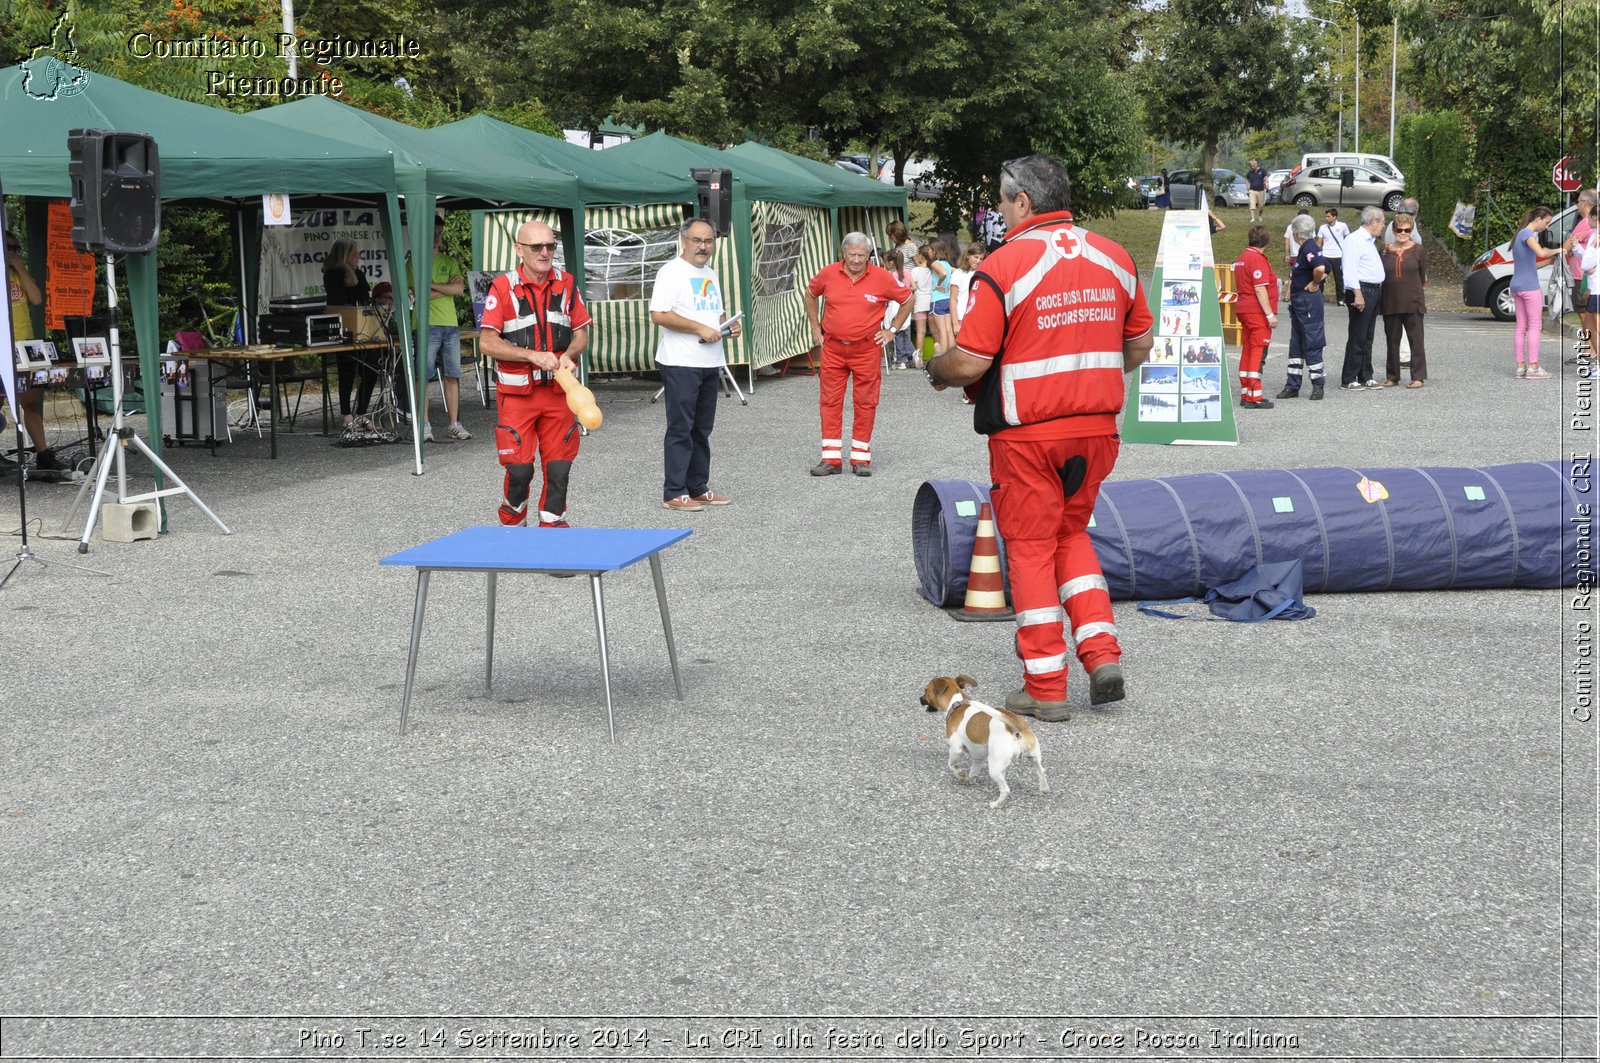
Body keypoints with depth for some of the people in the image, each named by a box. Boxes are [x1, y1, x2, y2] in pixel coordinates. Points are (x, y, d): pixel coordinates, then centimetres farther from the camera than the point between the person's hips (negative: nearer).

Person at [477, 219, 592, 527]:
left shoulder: (567, 284, 7)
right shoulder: (502, 287, -6)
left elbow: (581, 333, 12)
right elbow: (487, 342, -10)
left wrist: (569, 355, -10)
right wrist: (533, 355, -19)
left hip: (559, 390, 3)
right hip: (516, 394, -3)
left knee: (559, 468, 4)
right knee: (519, 469, -4)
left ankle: (553, 525, 17)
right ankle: (512, 527, 16)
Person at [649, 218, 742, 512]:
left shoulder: (711, 275, 18)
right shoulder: (672, 271, -9)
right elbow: (658, 315, -18)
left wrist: (728, 325, 6)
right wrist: (701, 329, -20)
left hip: (710, 364, 8)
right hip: (680, 364, -8)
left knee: (702, 430, 13)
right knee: (680, 429, -6)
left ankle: (698, 488, 21)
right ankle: (674, 493, -2)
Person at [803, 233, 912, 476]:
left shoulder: (882, 277, -6)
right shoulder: (828, 273, -1)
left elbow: (907, 299, 7)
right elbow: (810, 294, 19)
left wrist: (892, 330, 4)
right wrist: (815, 326, 14)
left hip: (867, 349, -2)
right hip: (833, 348, 2)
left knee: (865, 403, 3)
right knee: (830, 401, 2)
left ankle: (861, 458, 12)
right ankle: (831, 458, 8)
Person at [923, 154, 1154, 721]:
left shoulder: (1003, 266, -14)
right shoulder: (1115, 258, 4)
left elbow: (971, 363, -16)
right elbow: (1140, 343, 12)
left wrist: (935, 370, 5)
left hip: (1027, 434, -5)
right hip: (1098, 427, 5)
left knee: (1031, 547, 7)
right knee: (1071, 532, 22)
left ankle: (1045, 687, 11)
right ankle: (1101, 652, 10)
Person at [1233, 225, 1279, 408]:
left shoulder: (1241, 258, 14)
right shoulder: (1258, 259, -14)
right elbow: (1260, 289, -19)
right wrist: (1270, 314, -18)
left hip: (1244, 310, 9)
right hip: (1258, 311, -9)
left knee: (1247, 351, 12)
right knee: (1258, 353, -8)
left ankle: (1245, 394, 16)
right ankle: (1255, 397, -10)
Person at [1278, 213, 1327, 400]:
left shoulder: (1309, 248, -17)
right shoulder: (1306, 248, 13)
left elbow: (1320, 268, -35)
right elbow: (1326, 268, 23)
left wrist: (1315, 284, -18)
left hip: (1309, 301, -11)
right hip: (1299, 301, 11)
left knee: (1312, 344, -3)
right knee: (1296, 344, 12)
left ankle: (1318, 386, 4)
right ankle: (1292, 386, 17)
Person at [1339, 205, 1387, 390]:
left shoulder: (1370, 241, 20)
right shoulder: (1355, 240, -11)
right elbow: (1350, 270, -19)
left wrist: (1378, 292, 18)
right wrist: (1358, 294, -24)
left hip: (1374, 291, 10)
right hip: (1362, 291, -10)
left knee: (1367, 338, 13)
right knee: (1357, 338, -8)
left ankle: (1366, 377, 18)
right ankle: (1348, 380, -5)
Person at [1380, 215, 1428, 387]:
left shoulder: (1418, 250, 2)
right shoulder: (1386, 250, 6)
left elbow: (1423, 276, 7)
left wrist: (1421, 296, 7)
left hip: (1413, 302, -2)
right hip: (1390, 302, 2)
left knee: (1415, 340, -2)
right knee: (1392, 340, 8)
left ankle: (1418, 377, 2)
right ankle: (1392, 377, 16)